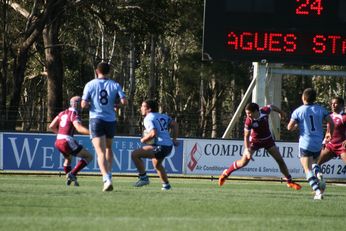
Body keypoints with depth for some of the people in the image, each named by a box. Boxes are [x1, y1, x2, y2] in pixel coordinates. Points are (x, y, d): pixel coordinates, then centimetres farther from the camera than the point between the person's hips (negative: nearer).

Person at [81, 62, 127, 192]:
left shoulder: (90, 85, -2)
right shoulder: (115, 85, 2)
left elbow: (84, 105, -6)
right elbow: (124, 101, -7)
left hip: (96, 119, -2)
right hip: (111, 120, 2)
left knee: (101, 152, -8)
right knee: (108, 148, 25)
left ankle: (107, 179, -24)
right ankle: (108, 175, 24)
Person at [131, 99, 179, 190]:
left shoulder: (148, 119, -7)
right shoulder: (163, 116, 18)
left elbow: (153, 133, -21)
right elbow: (174, 125, 24)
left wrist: (143, 139, -5)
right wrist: (174, 139, 26)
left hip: (160, 146, -9)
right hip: (169, 146, 9)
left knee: (135, 155, -11)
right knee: (157, 163, 36)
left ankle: (143, 177, -10)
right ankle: (166, 184, 42)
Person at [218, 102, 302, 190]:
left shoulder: (265, 111, -24)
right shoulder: (249, 121, -29)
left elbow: (272, 107, 0)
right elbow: (246, 136, -23)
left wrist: (280, 112, 20)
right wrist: (247, 150, -34)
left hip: (267, 139, 3)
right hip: (254, 140, -3)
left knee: (280, 160, 0)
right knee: (243, 162, -8)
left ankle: (289, 181, 11)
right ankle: (226, 173, 14)